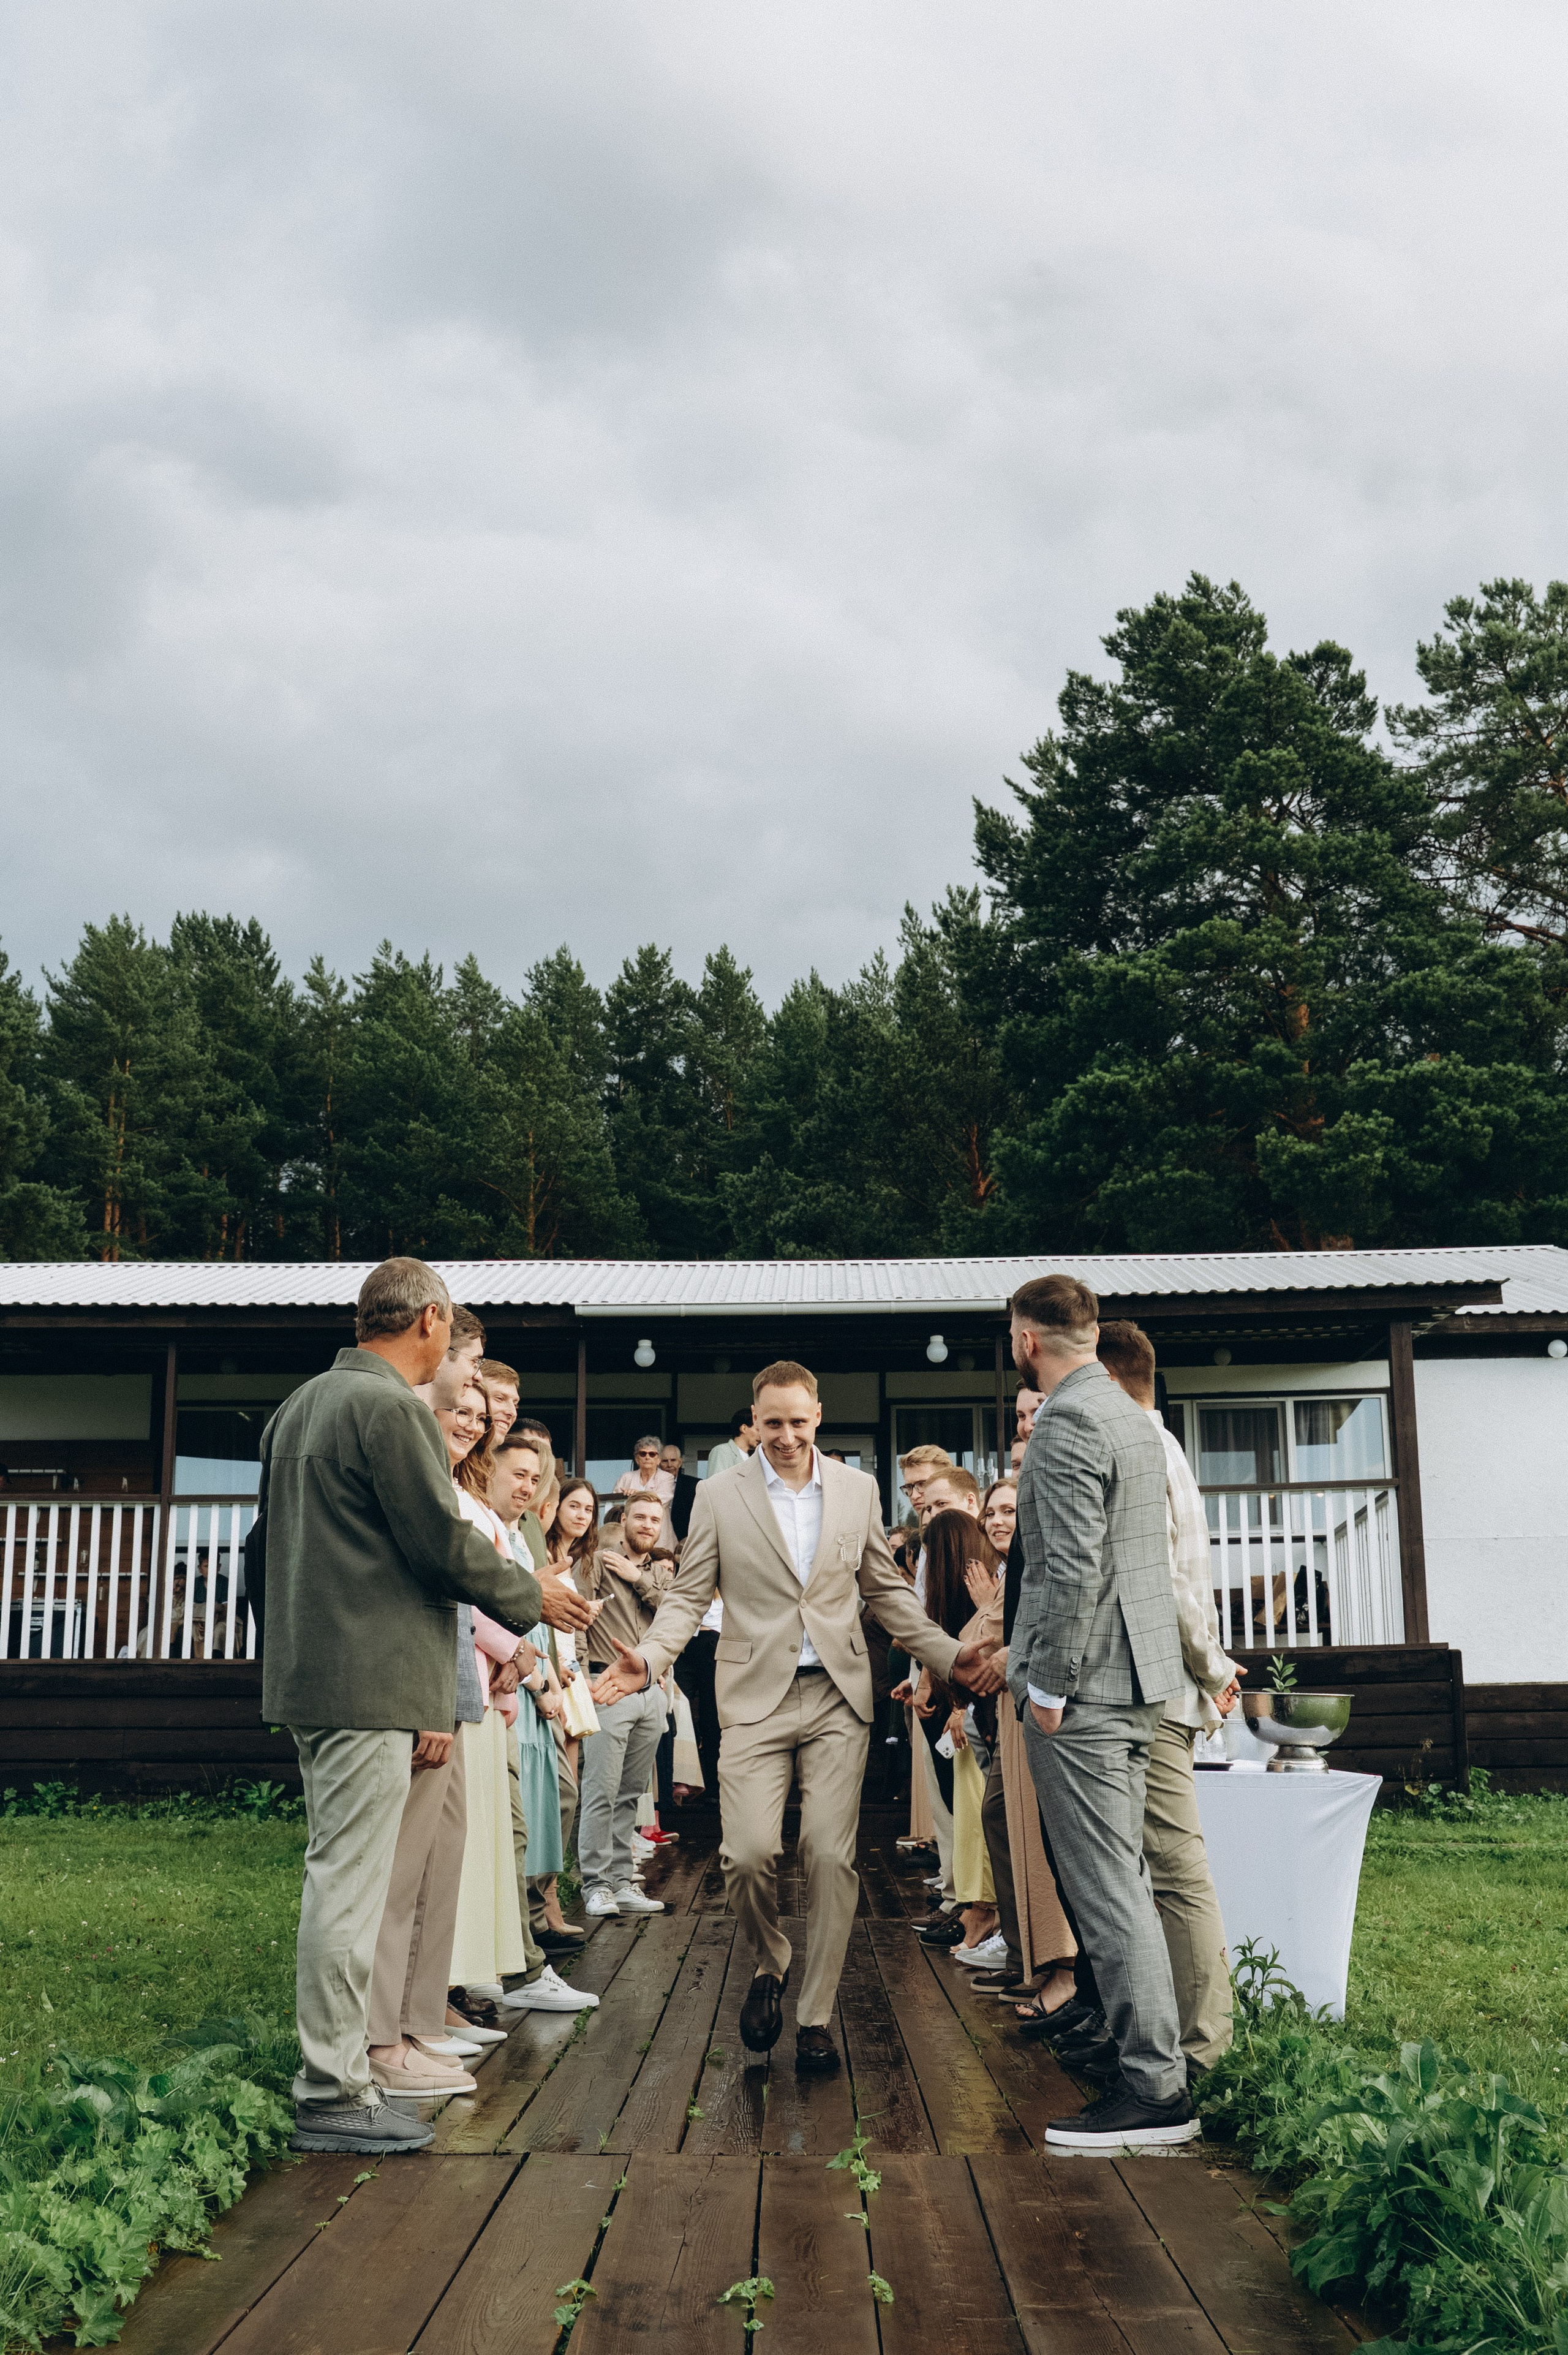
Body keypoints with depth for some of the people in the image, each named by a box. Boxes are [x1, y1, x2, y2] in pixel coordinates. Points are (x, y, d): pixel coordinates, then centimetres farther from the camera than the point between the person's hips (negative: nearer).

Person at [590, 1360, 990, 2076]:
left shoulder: (858, 1490, 8)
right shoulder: (719, 1495, 3)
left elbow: (886, 1591, 15)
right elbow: (688, 1595, 4)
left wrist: (949, 1655, 5)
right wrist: (648, 1659, -13)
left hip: (837, 1697, 1)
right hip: (756, 1699, -1)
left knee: (831, 1857, -4)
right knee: (748, 1854, -12)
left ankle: (816, 2017, 13)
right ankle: (769, 1965, 20)